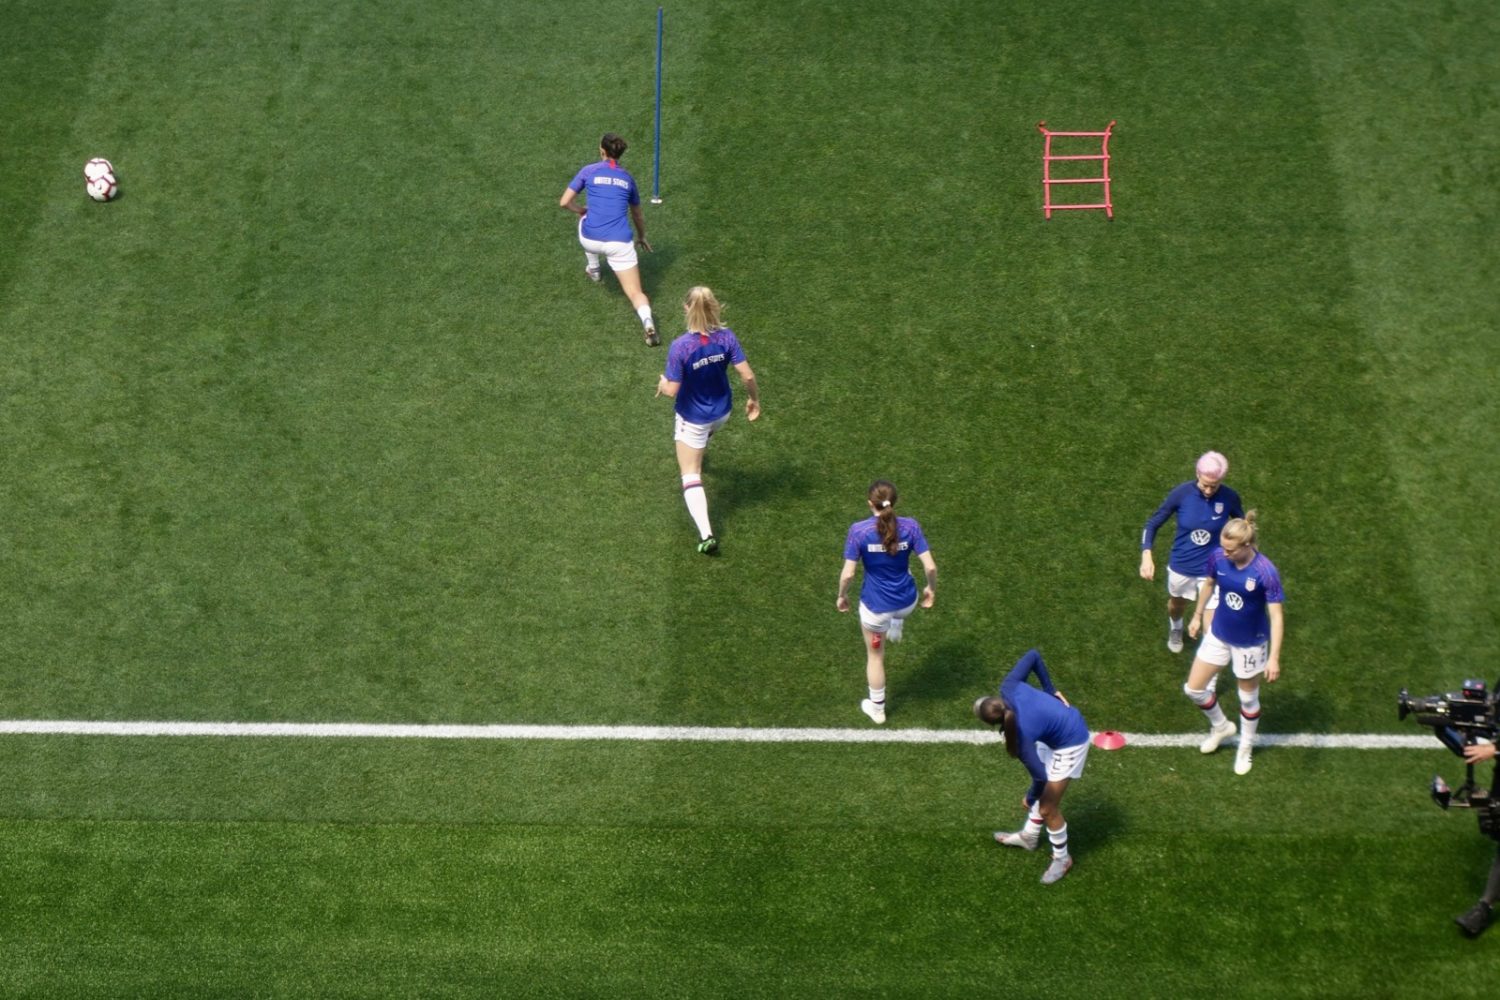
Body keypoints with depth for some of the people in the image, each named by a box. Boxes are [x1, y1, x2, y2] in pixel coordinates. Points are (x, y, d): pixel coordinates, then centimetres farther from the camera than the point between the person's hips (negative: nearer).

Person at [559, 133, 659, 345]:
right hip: (620, 243, 0)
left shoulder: (589, 171, 7)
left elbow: (564, 202, 4)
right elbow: (637, 215, 30)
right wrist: (641, 237, 48)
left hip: (590, 239, 0)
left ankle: (593, 270, 48)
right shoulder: (627, 178, 16)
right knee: (635, 292, 1)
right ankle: (648, 322, -30)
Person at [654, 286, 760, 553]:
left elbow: (672, 390, -24)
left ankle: (706, 535, -3)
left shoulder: (680, 347, -30)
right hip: (722, 411, 4)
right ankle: (698, 458, 74)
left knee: (690, 476, 7)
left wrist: (663, 383, 0)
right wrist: (754, 399, 4)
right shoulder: (726, 337, -20)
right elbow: (747, 375, -15)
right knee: (705, 433, 41)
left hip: (693, 418, -4)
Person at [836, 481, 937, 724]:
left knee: (875, 656, 23)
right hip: (907, 602, 2)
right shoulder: (910, 526, -17)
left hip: (875, 606, -2)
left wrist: (842, 596, 2)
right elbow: (930, 567, -15)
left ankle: (877, 709, 41)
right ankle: (895, 626, 49)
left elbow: (848, 574, -18)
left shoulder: (859, 531, -21)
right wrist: (931, 589, 7)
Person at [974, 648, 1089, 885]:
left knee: (1047, 808, 5)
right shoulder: (1009, 688, -23)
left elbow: (1040, 777, -29)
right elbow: (1033, 656, -9)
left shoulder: (1021, 737, -36)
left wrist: (1030, 798, -7)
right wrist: (1049, 690, 2)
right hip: (1071, 721, 8)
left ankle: (1062, 859, 28)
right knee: (1044, 792, 26)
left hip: (1070, 745, -8)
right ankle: (1029, 836, 47)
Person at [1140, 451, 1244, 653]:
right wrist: (1147, 555, -24)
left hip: (1212, 570, -2)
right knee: (1177, 605, 30)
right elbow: (1153, 523, -10)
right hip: (1180, 567, 2)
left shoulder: (1229, 498, -18)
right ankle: (1175, 628, 66)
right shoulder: (1181, 493, -21)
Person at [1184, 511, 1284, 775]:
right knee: (1193, 689, 10)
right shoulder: (1217, 557, -17)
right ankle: (1221, 726, 39)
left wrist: (1274, 658, -28)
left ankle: (1245, 748, 41)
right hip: (1219, 635, 4)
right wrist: (1197, 616, 17)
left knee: (1248, 699, 15)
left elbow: (1276, 616, -25)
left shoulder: (1265, 572, -30)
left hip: (1250, 643, -4)